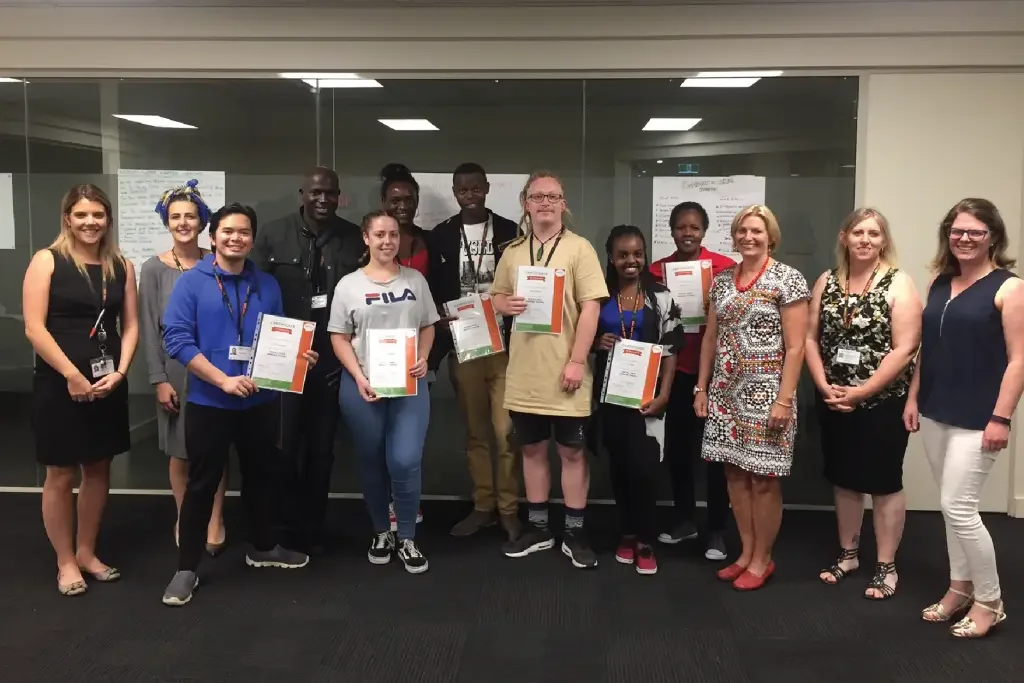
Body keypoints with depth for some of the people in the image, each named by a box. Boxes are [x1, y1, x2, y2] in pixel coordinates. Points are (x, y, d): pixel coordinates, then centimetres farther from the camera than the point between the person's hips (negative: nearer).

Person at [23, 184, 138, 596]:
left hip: (108, 385, 4)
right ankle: (65, 562, 20)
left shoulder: (122, 266, 7)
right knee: (61, 474, 5)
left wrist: (119, 371, -8)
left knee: (98, 469, 12)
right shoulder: (47, 261, -5)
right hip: (59, 384, -4)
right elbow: (34, 328, -11)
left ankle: (87, 552, 28)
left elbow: (131, 325, 6)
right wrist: (72, 375, -16)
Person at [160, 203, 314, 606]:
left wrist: (300, 356, -7)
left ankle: (262, 547, 37)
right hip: (210, 402, -4)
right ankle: (187, 568, 16)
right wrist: (224, 380, -22)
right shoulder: (191, 282, -6)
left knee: (261, 475, 18)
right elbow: (176, 339, -14)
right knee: (202, 484, 4)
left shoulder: (267, 285, 7)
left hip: (261, 401, 4)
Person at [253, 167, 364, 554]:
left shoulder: (354, 239, 2)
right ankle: (285, 526, 22)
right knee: (283, 445, 5)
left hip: (332, 357, 1)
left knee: (322, 447, 11)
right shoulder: (273, 235, 0)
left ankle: (313, 528, 25)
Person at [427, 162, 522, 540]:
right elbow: (434, 292, 6)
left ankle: (508, 508, 9)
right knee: (475, 432, 10)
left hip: (504, 344, -2)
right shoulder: (441, 235, 6)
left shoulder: (510, 232, 2)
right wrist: (440, 338, -7)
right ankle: (483, 505, 20)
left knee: (506, 431, -3)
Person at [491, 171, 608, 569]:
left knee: (572, 451, 5)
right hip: (524, 371, 4)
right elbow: (496, 295, 16)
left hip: (564, 371, -4)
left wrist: (577, 361, -16)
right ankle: (538, 528, 27)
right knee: (532, 449, 13)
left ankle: (574, 533, 18)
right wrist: (506, 304, -9)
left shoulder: (579, 248, -5)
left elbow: (590, 307, -10)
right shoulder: (513, 251, 8)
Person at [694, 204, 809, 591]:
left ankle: (763, 559, 17)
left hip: (765, 392, -5)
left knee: (763, 479, 1)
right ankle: (747, 552, 24)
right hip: (726, 391, 6)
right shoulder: (722, 280, 10)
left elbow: (795, 346, -11)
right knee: (735, 473, 10)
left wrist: (784, 399, -16)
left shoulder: (787, 279, -7)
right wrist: (701, 388, 10)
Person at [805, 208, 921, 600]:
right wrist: (825, 387, -9)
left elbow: (904, 349, -15)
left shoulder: (898, 284, -9)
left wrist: (861, 392, -18)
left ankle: (886, 567, 17)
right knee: (844, 480, 15)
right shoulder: (827, 282, 5)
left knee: (884, 484, 5)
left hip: (883, 403, -4)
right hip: (833, 403, 4)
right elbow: (810, 338, 4)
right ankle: (847, 554, 30)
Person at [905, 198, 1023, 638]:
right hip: (935, 412, 6)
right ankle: (960, 589, 29)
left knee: (959, 508, -5)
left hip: (977, 418, -6)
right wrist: (913, 398, 11)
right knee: (952, 507, 14)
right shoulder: (940, 282, 9)